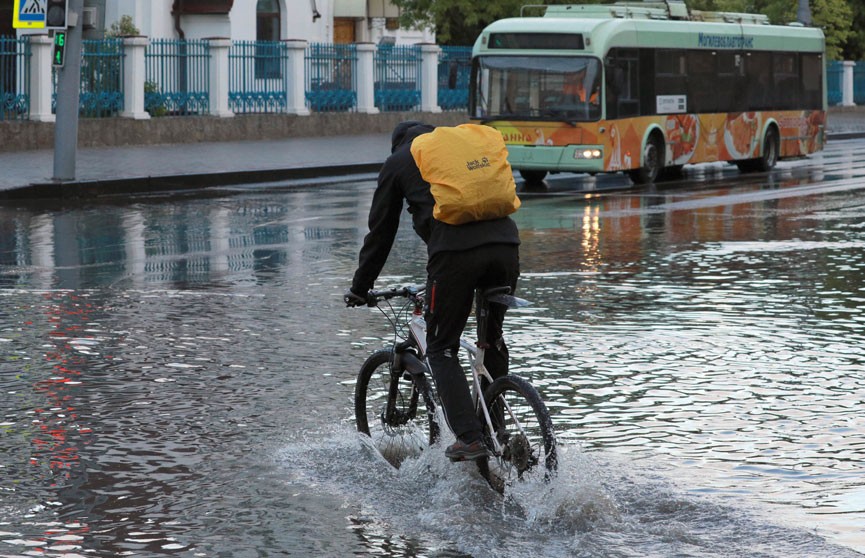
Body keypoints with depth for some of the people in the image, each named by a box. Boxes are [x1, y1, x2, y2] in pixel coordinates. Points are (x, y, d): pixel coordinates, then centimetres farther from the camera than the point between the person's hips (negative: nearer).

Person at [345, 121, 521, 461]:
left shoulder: (398, 162, 20)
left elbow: (381, 230, 20)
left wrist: (360, 288, 28)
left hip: (454, 251, -4)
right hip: (505, 244, 5)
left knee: (442, 350, 7)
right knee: (493, 341, 23)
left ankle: (469, 439, -5)